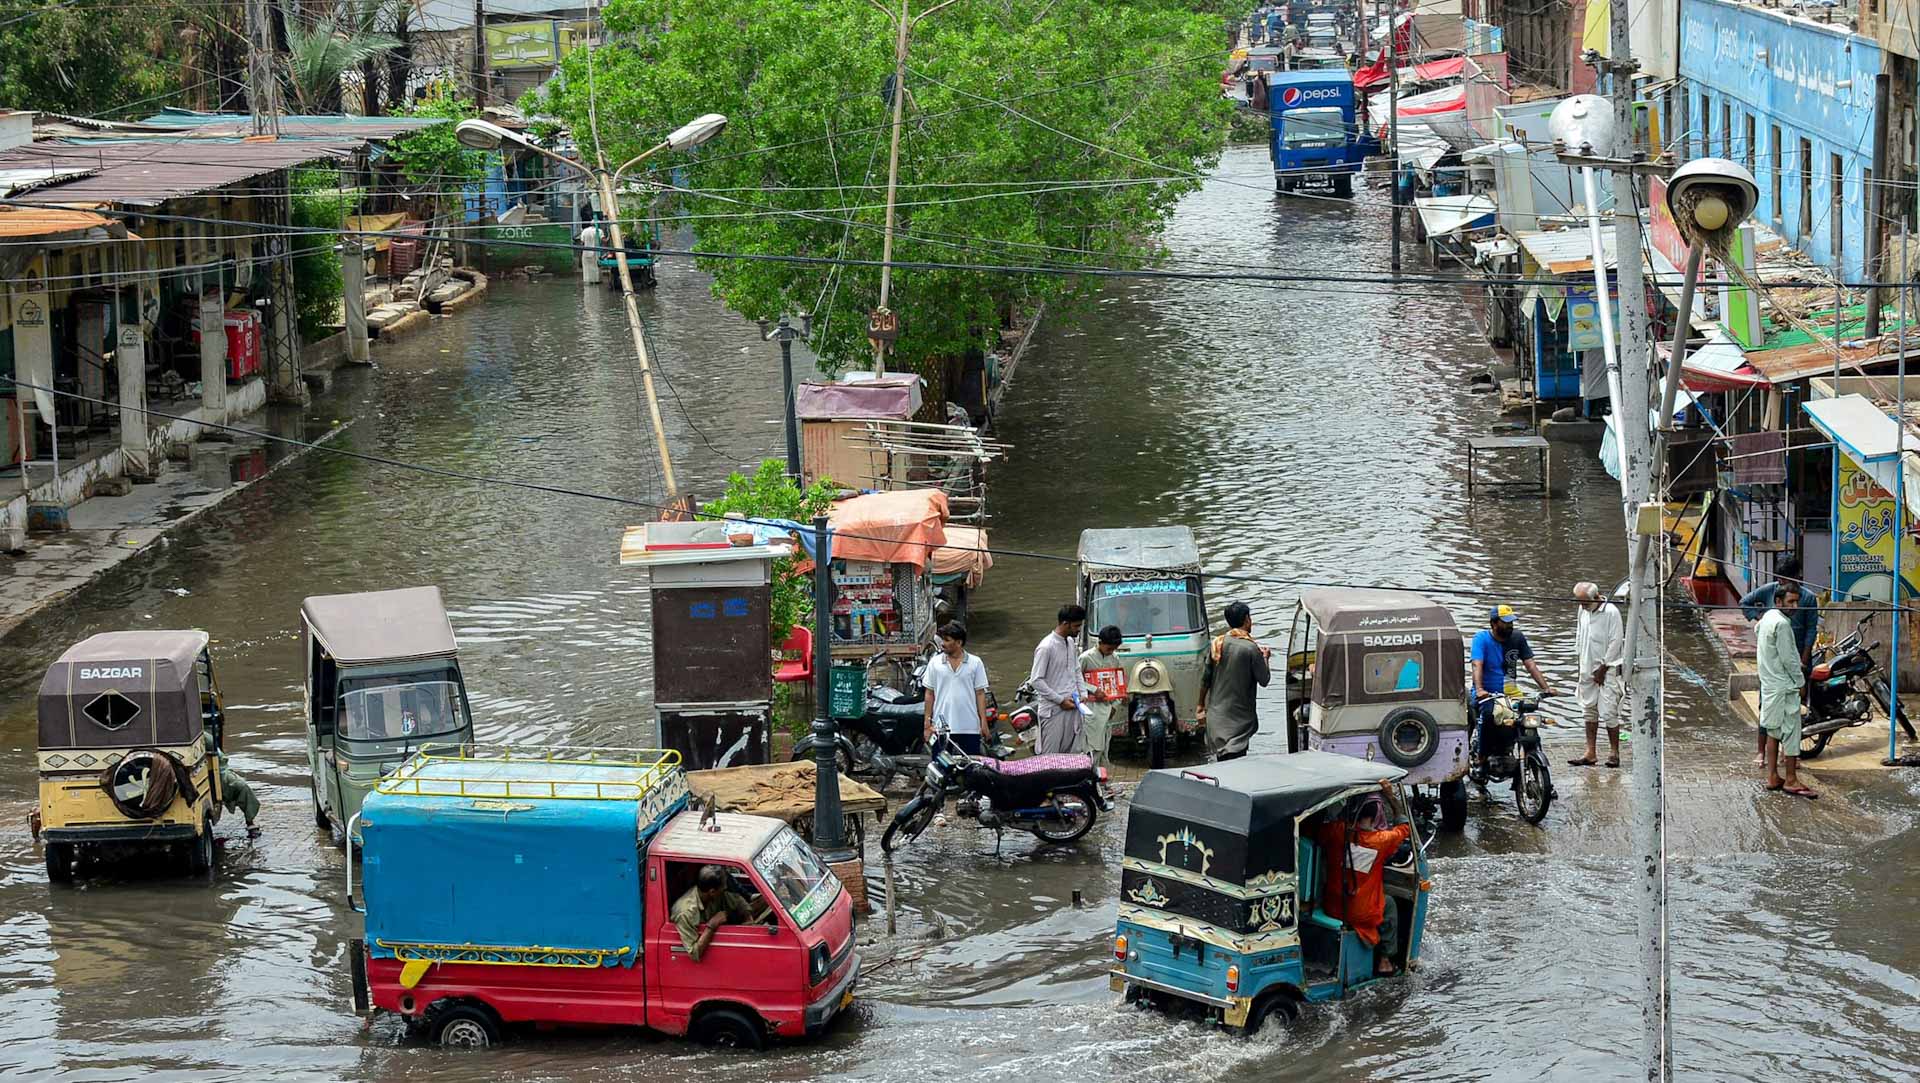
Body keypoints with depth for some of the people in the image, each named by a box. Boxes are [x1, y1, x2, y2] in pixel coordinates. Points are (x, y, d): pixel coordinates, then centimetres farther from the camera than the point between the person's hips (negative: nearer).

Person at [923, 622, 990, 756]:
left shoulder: (975, 663, 3)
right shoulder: (935, 663, 5)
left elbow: (980, 693, 4)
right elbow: (929, 694, 7)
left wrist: (983, 721, -2)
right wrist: (927, 723, 3)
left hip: (970, 728, -1)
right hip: (942, 727, 1)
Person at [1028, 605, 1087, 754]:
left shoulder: (1070, 642, 10)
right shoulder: (1046, 647, -15)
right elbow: (1037, 680, -16)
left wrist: (1082, 694, 7)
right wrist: (1060, 700, -15)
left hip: (1071, 707, 8)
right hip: (1053, 711, -8)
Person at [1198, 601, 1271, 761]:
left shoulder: (1216, 644, 2)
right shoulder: (1251, 649, -12)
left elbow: (1205, 679, 6)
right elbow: (1264, 680, -5)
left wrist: (1201, 706, 17)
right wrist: (1264, 658, 12)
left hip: (1216, 714, 5)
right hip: (1239, 716, -5)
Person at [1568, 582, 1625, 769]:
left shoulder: (1611, 612, -15)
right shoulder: (1583, 611, 7)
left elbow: (1615, 642, -14)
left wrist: (1603, 669, -12)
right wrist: (1579, 666, 13)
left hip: (1608, 670, -7)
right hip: (1588, 669, 7)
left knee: (1608, 713, -9)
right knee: (1589, 711, 9)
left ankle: (1614, 752, 0)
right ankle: (1590, 753, 13)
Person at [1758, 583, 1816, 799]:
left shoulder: (1767, 618, 10)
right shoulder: (1782, 623, -19)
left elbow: (1757, 632, 30)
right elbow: (1788, 658, -20)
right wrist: (1800, 680, -6)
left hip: (1769, 684, 10)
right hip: (1784, 687, -10)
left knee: (1773, 732, 12)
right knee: (1791, 731, -6)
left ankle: (1773, 777, 16)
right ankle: (1791, 780, -5)